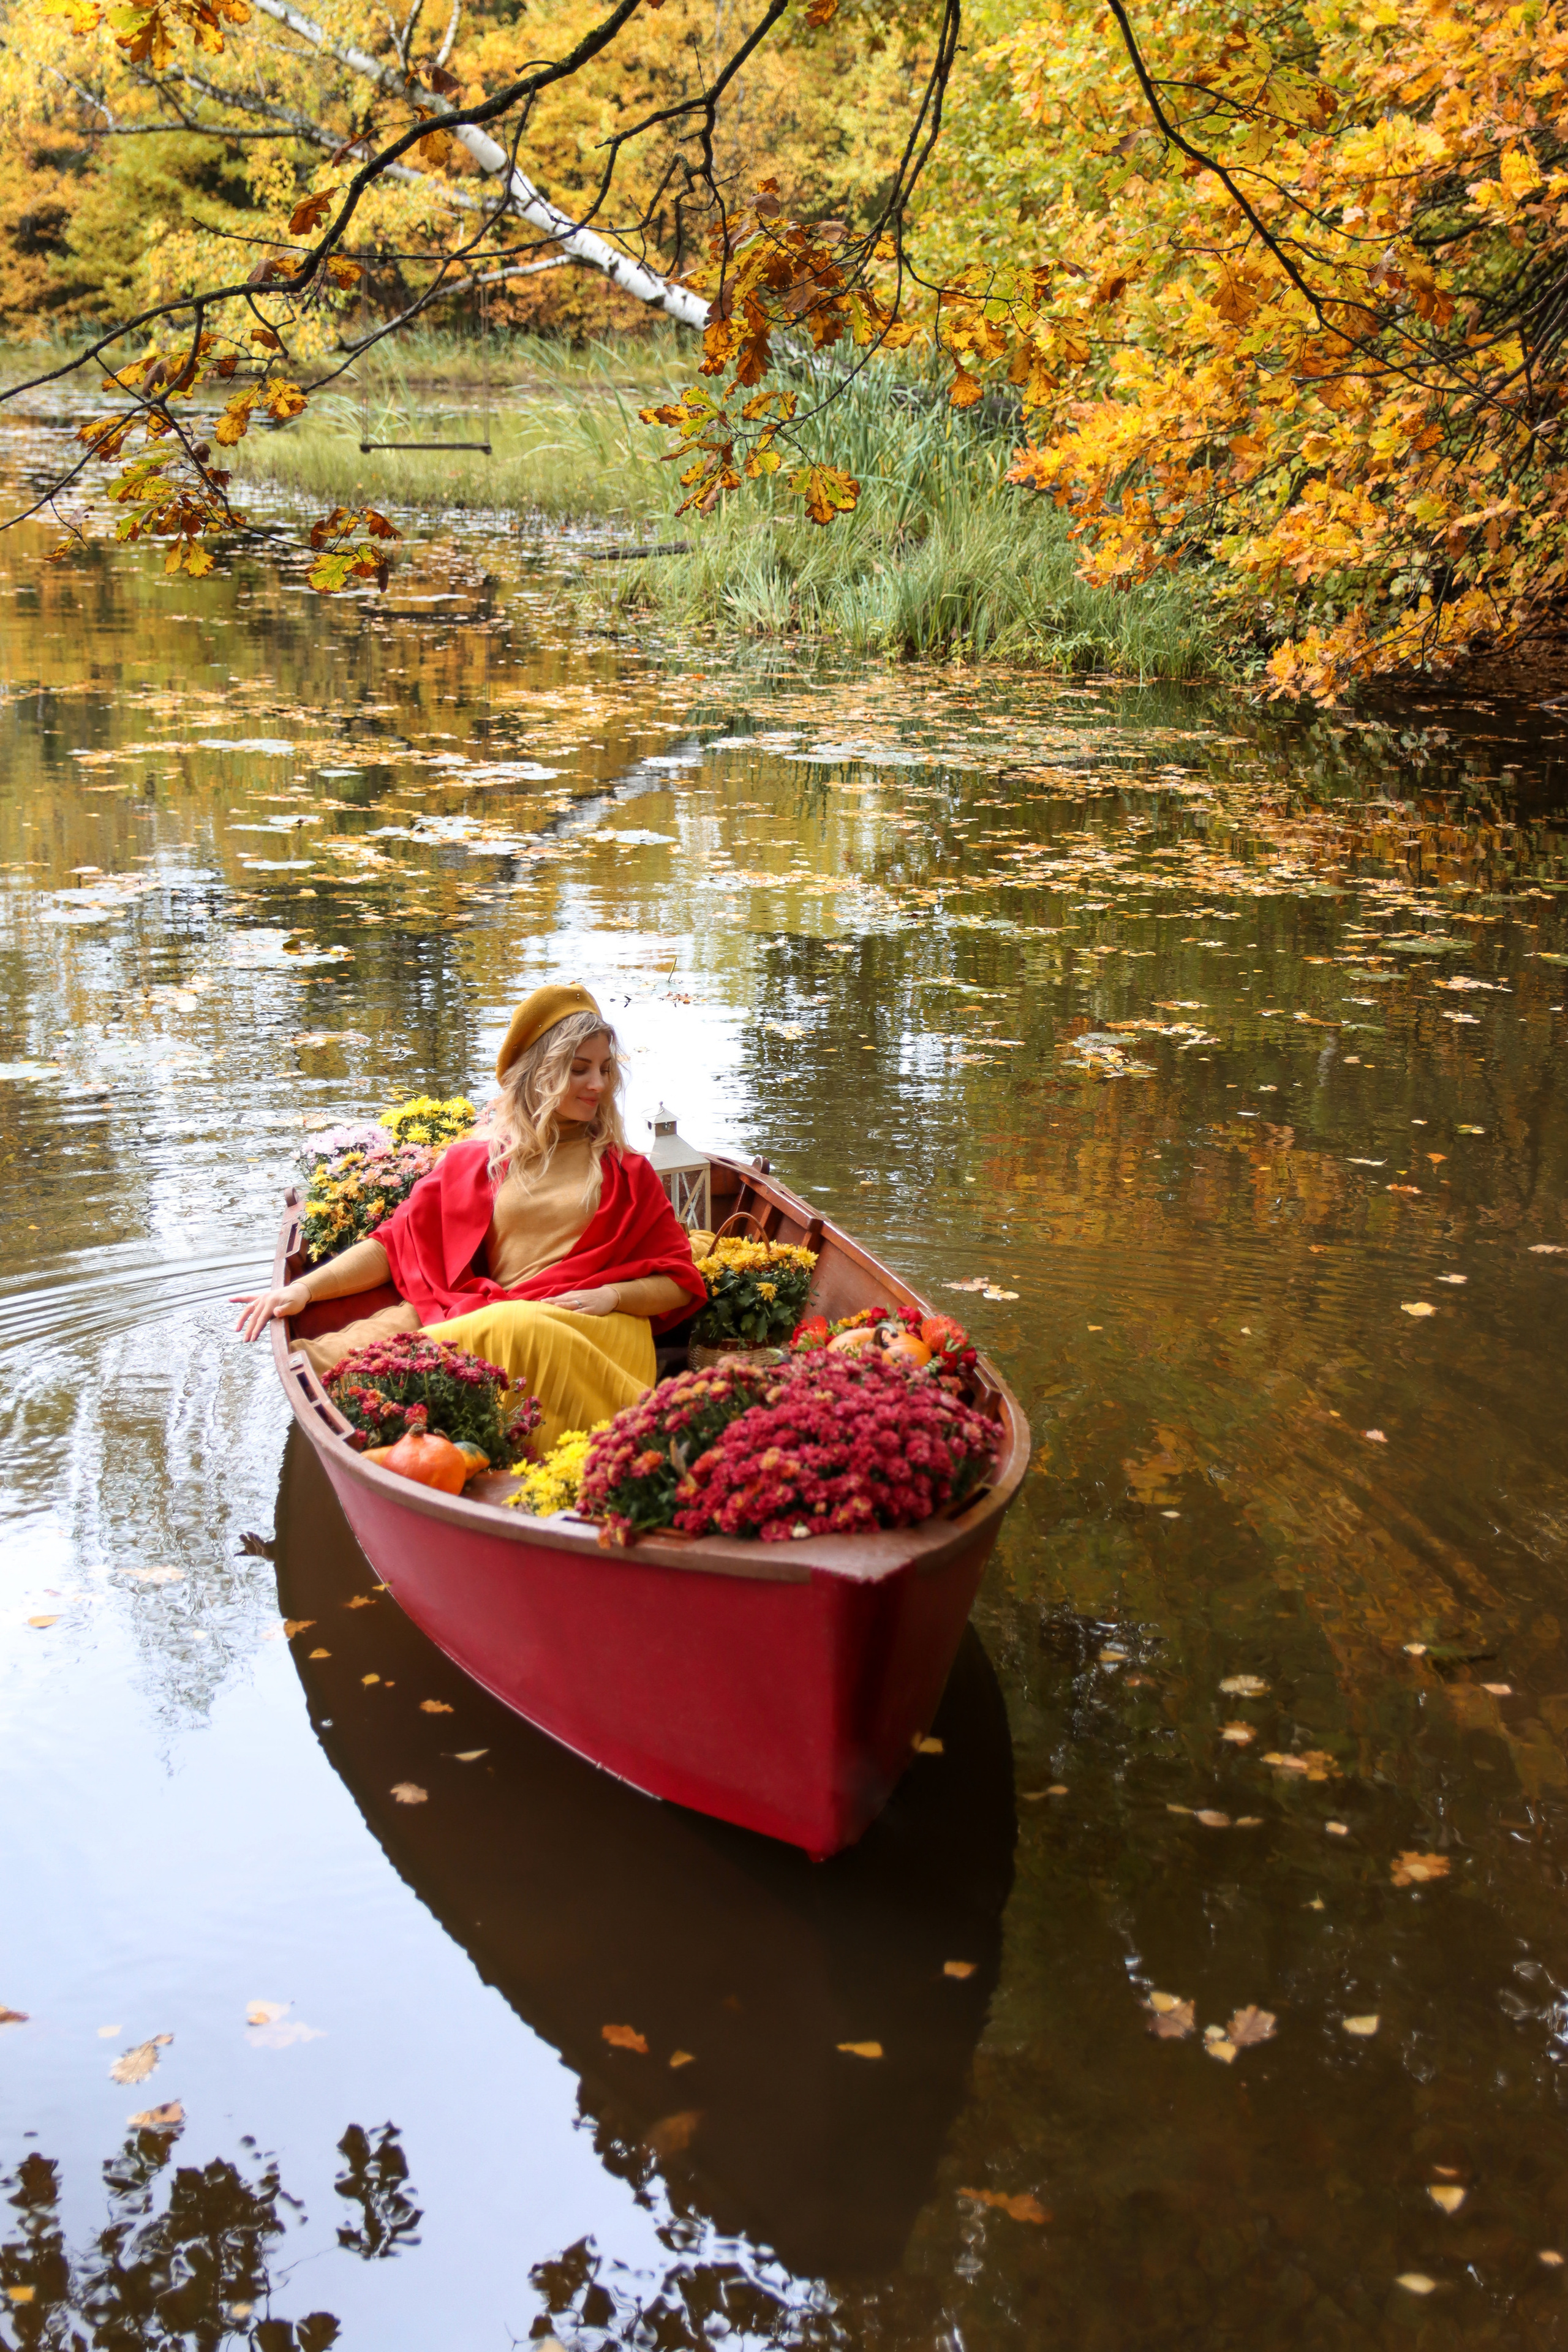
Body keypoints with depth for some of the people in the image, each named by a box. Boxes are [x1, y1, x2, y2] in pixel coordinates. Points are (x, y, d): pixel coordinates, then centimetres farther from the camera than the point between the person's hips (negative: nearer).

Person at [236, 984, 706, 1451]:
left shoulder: (625, 1171, 20)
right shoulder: (476, 1160, 19)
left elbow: (680, 1283, 18)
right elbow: (394, 1243, 12)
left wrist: (611, 1295, -4)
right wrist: (304, 1288, -4)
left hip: (600, 1334, -1)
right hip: (498, 1319, 1)